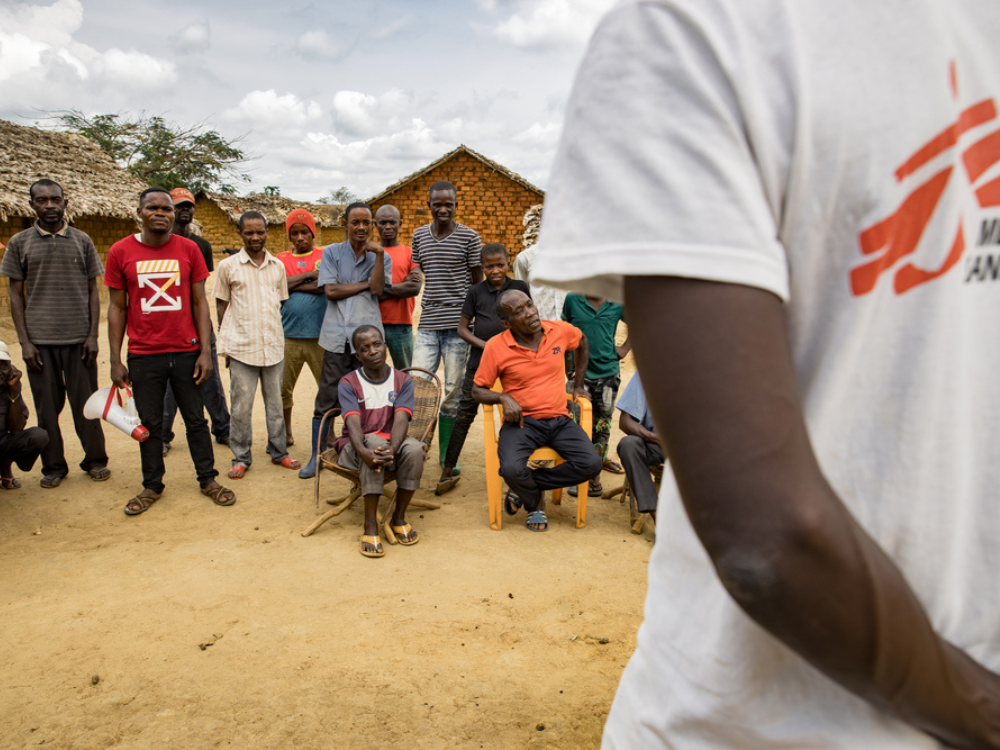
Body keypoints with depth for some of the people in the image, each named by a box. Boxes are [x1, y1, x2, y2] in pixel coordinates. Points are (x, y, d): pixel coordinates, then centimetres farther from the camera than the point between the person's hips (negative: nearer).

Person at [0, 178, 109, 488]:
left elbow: (93, 291, 8)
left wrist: (93, 335, 0)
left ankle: (95, 460, 17)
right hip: (40, 340, 0)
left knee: (85, 403, 4)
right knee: (47, 406, 5)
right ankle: (53, 466, 17)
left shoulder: (82, 241, 7)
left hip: (79, 338, 0)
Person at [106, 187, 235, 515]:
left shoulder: (188, 249, 1)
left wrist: (206, 351, -3)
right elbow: (117, 307, 4)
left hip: (186, 352, 0)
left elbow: (199, 303, 3)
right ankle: (152, 486, 25)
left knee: (196, 419, 9)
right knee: (149, 423, 10)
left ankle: (208, 480, 23)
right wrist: (115, 360, 0)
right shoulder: (121, 251, 0)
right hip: (143, 355, 0)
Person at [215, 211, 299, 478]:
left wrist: (278, 336, 10)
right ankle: (241, 458, 13)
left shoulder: (278, 266, 9)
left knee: (275, 401, 10)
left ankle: (278, 451, 24)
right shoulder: (228, 266, 0)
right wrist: (225, 344, 2)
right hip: (241, 347, -3)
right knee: (241, 404, 1)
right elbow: (222, 306, 5)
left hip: (273, 346, 3)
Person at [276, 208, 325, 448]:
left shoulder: (325, 256, 7)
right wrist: (309, 275, -6)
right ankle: (285, 434, 25)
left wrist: (292, 285, -7)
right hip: (289, 336, 2)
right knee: (283, 389, 8)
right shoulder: (281, 259, 14)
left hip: (320, 336, -2)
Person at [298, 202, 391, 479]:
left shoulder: (381, 257, 11)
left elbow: (378, 289, -6)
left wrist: (378, 253, -9)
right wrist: (365, 284, -1)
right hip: (337, 335, 0)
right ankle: (317, 456, 12)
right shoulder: (331, 253, 10)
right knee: (327, 398, 1)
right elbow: (330, 290, -2)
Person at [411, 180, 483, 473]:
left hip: (458, 325, -3)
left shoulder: (469, 237, 0)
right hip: (427, 324, 3)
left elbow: (478, 283, 3)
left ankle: (447, 456, 16)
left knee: (453, 391, 4)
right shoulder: (419, 235, 11)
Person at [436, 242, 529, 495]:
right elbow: (462, 328, 3)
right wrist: (484, 344, -12)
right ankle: (448, 471, 8)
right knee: (464, 415, 1)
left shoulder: (520, 288, 4)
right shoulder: (476, 291, 2)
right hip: (479, 362, 0)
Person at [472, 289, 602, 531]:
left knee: (591, 464, -20)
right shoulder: (496, 347, -7)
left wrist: (579, 383, 25)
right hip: (522, 421, -3)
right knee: (512, 469, -31)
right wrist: (504, 398, -17)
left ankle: (525, 487, -1)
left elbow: (581, 341, 26)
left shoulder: (560, 330, 1)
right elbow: (477, 390, 3)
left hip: (559, 420, 3)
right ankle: (535, 503, 6)